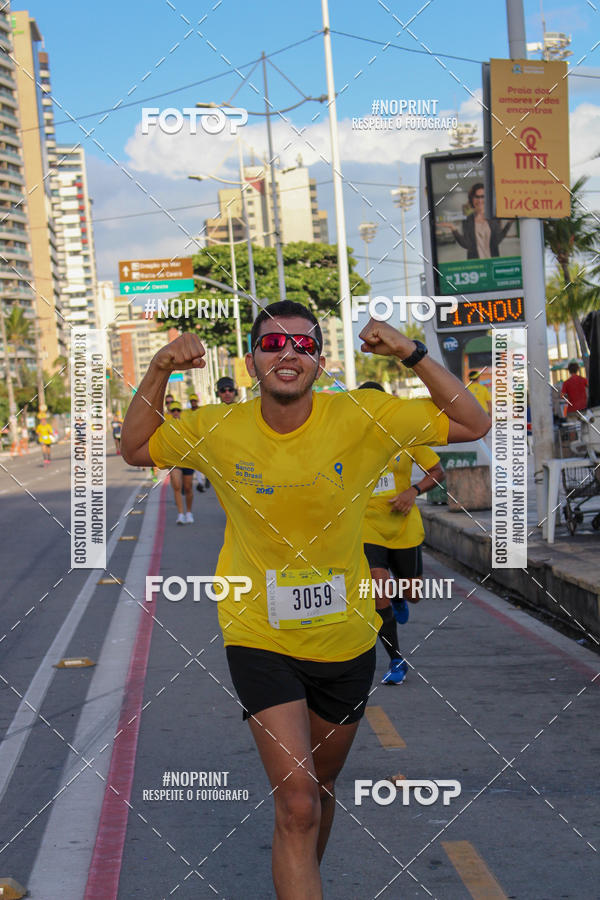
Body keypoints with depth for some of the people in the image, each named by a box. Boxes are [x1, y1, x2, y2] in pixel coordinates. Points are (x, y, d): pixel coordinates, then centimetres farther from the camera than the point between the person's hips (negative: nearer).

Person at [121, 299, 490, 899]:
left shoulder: (360, 418, -12)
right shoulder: (218, 431, -9)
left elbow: (474, 425, -8)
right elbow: (135, 449, 6)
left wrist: (411, 354, -20)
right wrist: (158, 373, -11)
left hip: (346, 641, 2)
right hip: (260, 640, -2)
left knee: (320, 786, 22)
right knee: (297, 800, -16)